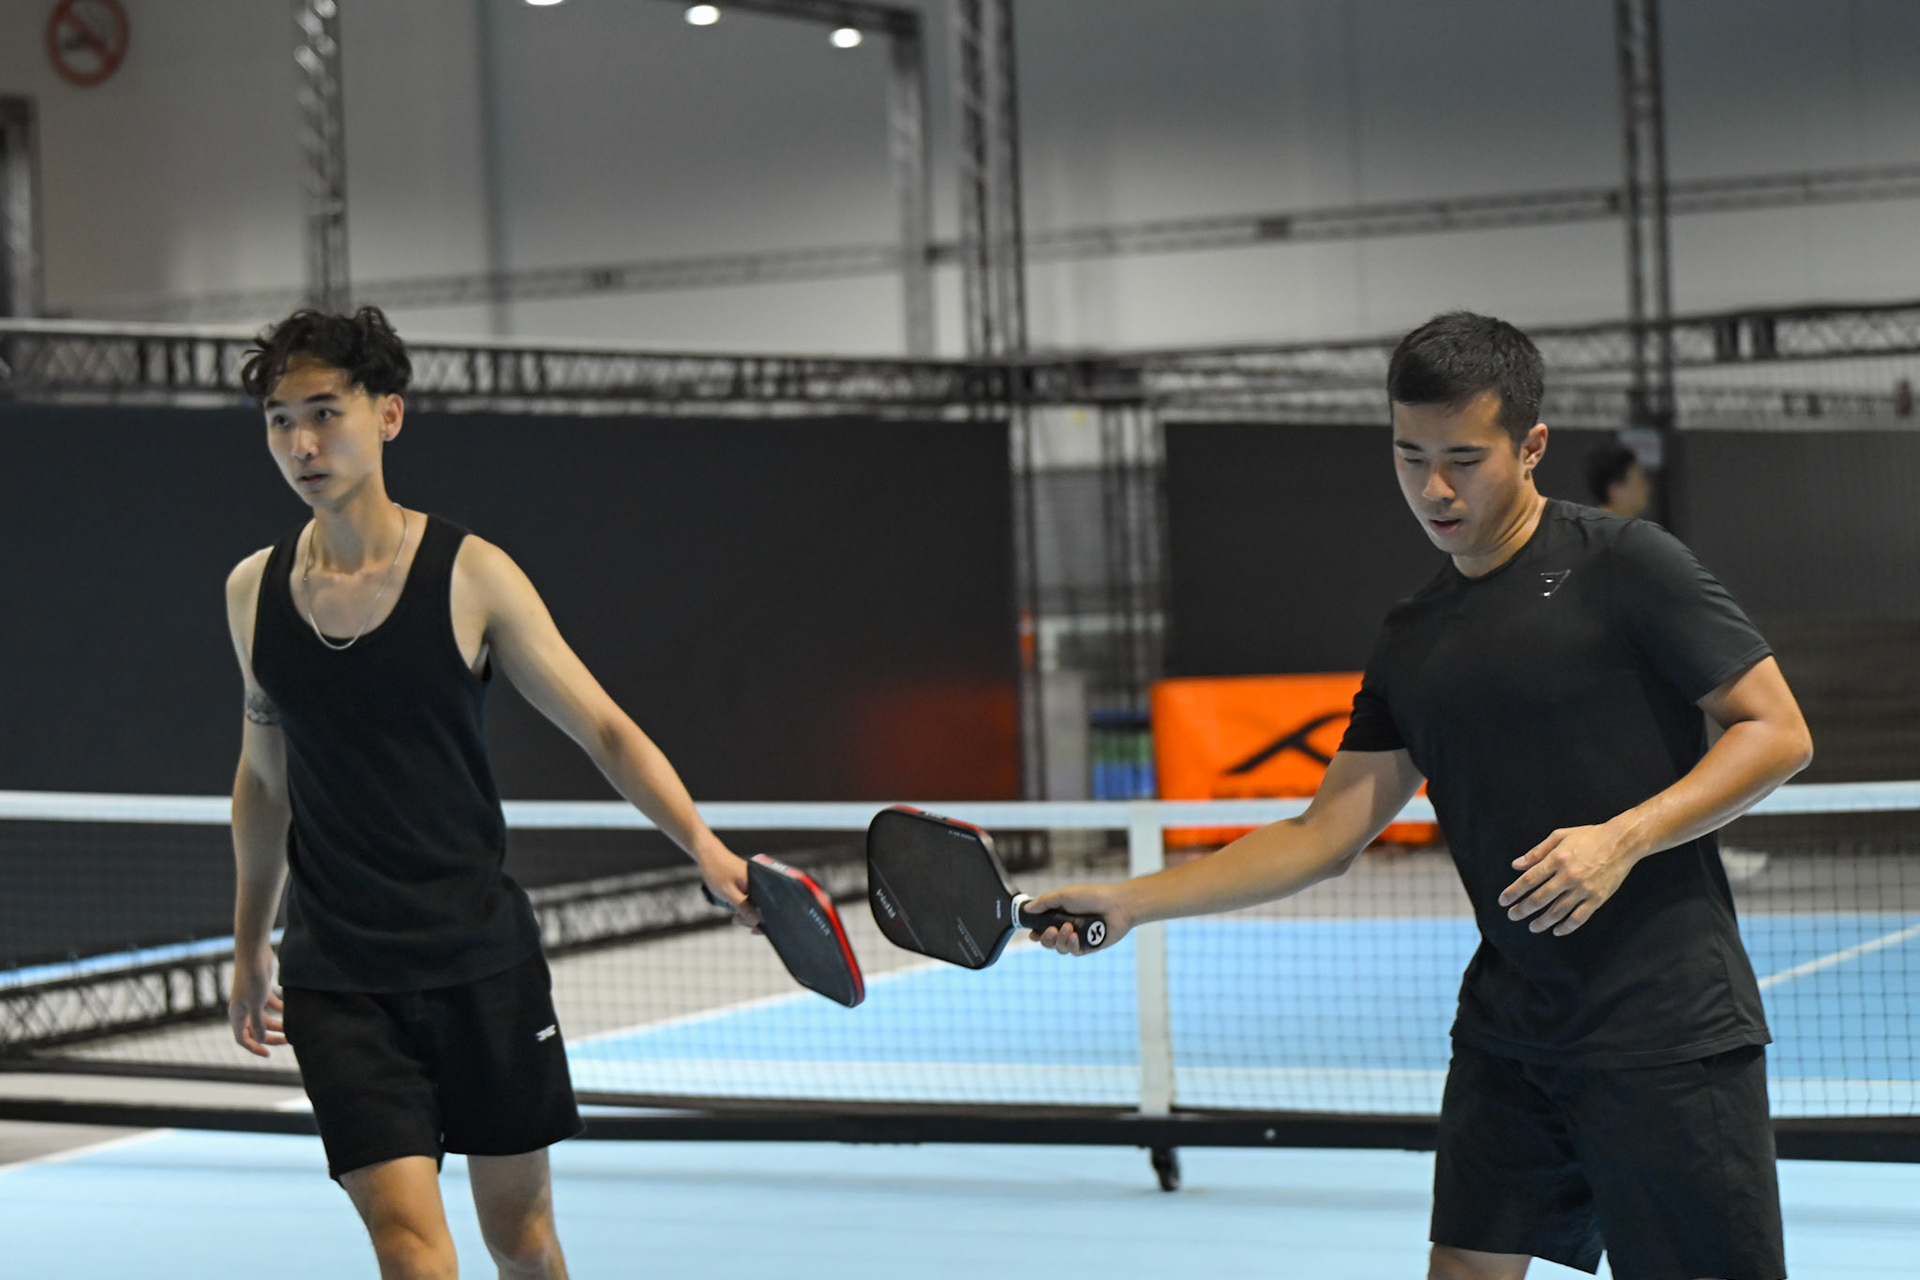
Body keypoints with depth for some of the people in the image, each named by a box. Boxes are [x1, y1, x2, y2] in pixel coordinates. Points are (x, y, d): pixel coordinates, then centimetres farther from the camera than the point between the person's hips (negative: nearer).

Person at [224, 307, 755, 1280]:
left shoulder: (471, 575, -6)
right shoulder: (254, 591, 4)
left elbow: (605, 730, -5)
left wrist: (703, 845, -19)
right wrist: (249, 945, 24)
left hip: (483, 962, -1)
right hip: (337, 980, 1)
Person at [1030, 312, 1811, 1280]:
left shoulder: (1623, 566, -5)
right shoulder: (1412, 641, 13)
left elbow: (1777, 730, -7)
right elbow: (1325, 835, 13)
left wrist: (1622, 838, -19)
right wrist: (1132, 902, 5)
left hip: (1665, 1031, -6)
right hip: (1508, 1032, 6)